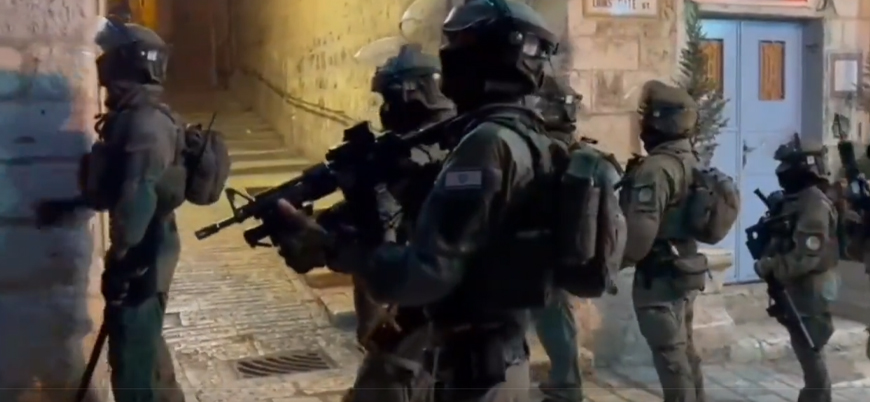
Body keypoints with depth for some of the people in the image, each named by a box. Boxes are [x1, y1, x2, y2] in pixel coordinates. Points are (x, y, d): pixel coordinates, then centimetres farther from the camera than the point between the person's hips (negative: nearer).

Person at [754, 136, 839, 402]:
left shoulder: (814, 204, -19)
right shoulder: (794, 200, 12)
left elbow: (807, 256, -25)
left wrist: (770, 268, -17)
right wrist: (769, 260, 1)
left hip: (811, 291, -10)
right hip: (798, 290, 10)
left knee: (811, 353, -3)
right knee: (804, 350, 17)